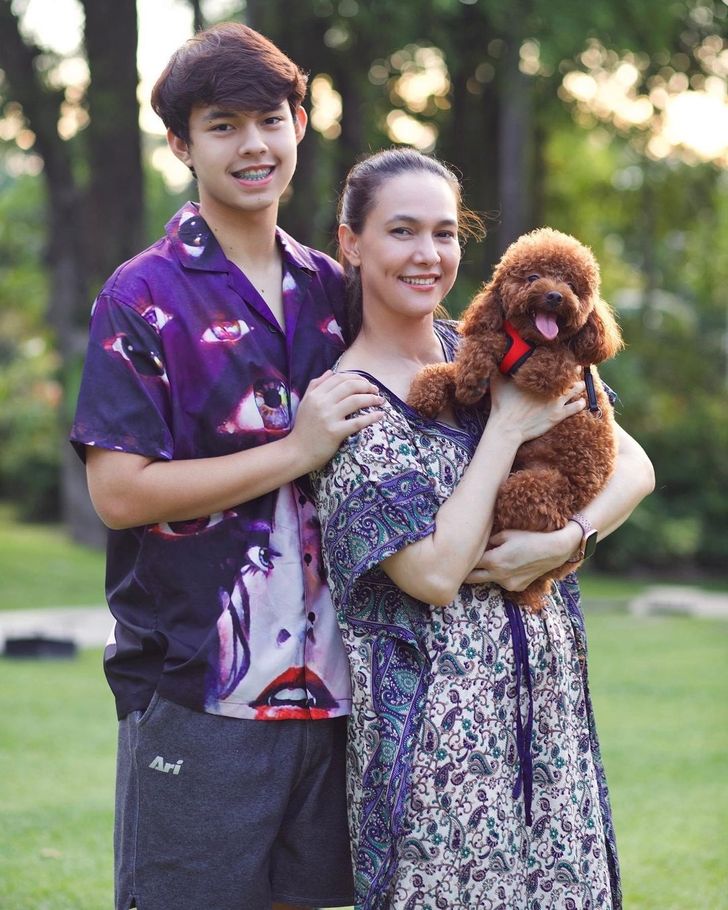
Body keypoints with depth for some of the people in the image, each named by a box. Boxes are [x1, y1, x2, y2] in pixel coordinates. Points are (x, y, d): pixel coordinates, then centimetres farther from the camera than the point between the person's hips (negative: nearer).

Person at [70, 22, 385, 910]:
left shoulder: (330, 289, 12)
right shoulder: (145, 296, -5)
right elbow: (118, 492, -14)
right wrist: (296, 450, -16)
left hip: (323, 683, 5)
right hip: (195, 691, -5)